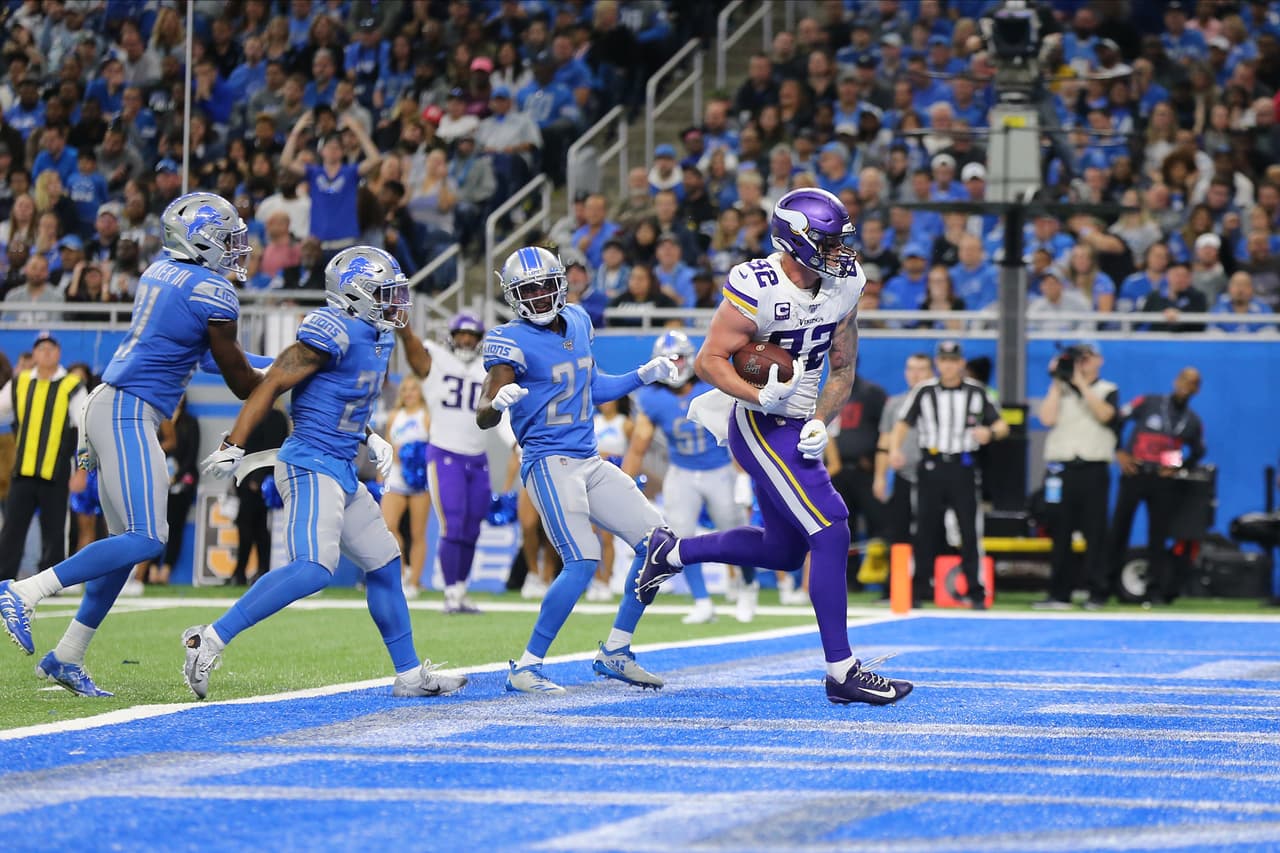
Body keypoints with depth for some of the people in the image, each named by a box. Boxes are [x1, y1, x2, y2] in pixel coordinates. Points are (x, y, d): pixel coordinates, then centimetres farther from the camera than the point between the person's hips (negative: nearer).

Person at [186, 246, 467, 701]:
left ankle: (410, 674, 25)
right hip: (311, 464, -10)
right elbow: (273, 384, -16)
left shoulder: (379, 338, 15)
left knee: (384, 564, 15)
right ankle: (210, 640, -23)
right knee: (313, 569, -24)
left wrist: (370, 438, 16)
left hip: (341, 471, 10)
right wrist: (233, 446, -18)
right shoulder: (335, 332, -15)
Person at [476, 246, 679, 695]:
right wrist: (498, 400, -38)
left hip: (590, 463, 8)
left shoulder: (577, 322, 10)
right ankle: (525, 668, -14)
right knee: (583, 562, -22)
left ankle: (614, 653, 16)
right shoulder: (512, 342, -12)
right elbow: (484, 418, -17)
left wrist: (643, 376, 15)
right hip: (550, 463, -8)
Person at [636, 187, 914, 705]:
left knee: (783, 552, 16)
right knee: (830, 533, -16)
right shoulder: (757, 289, -20)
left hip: (795, 429, 8)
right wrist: (759, 396, -31)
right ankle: (842, 672, -13)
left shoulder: (844, 286, 1)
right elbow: (709, 361, -16)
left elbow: (842, 370, 11)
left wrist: (820, 423, -5)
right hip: (762, 429, -8)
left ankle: (673, 552, 35)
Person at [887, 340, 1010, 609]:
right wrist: (894, 449, -18)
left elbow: (1001, 426, 8)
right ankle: (919, 591, 9)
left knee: (970, 531, -3)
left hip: (963, 468, 0)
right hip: (931, 467, 0)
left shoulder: (976, 393, 6)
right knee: (925, 531, 2)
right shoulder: (924, 392, 5)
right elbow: (902, 423, 1)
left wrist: (990, 432, -16)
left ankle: (976, 593, 1)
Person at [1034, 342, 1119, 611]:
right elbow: (1047, 418, -2)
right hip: (1060, 468, 2)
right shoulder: (1060, 390, 14)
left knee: (1095, 533, -4)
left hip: (1093, 470, -2)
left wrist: (1081, 383, -11)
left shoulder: (1107, 390, 9)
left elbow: (1104, 414, -11)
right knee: (1060, 533, 3)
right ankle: (1059, 594, 6)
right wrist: (1057, 382, -1)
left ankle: (1097, 592, 0)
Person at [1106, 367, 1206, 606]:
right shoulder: (1147, 403, -1)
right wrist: (1119, 453, -5)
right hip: (1134, 474, -2)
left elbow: (1197, 452, 22)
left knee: (1158, 535, 2)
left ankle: (1155, 590, 7)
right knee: (1119, 528, -1)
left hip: (1163, 480, 2)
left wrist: (1179, 468, 5)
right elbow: (1116, 422, 2)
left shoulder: (1193, 422, 8)